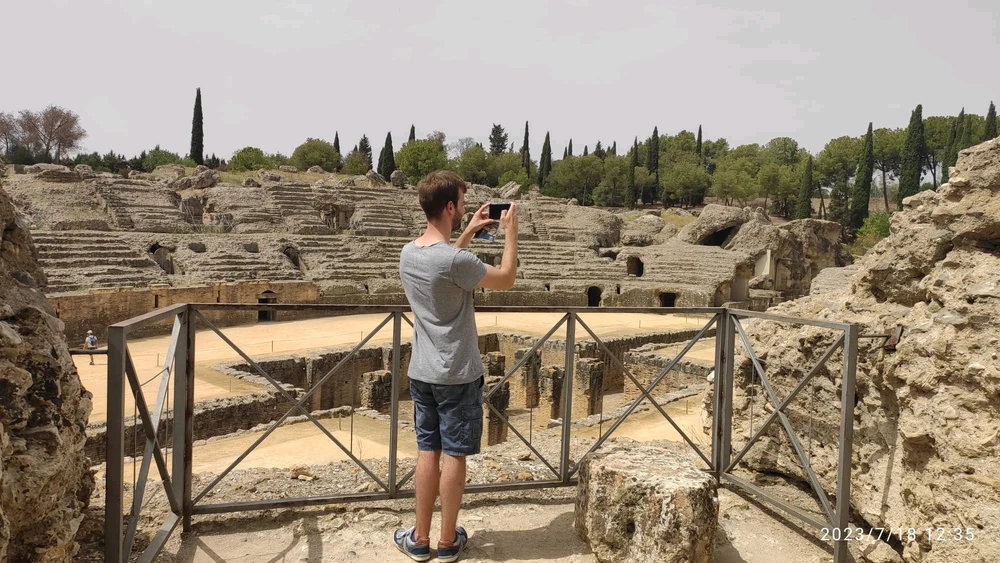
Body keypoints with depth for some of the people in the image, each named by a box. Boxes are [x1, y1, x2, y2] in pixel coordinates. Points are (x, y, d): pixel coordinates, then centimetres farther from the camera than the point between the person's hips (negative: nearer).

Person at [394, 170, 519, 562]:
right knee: (454, 456, 6)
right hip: (457, 375, -6)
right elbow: (506, 279, -7)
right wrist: (510, 232, 4)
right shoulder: (456, 260, -22)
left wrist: (468, 233, 22)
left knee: (428, 452, 14)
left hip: (421, 373, 7)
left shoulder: (408, 254, 1)